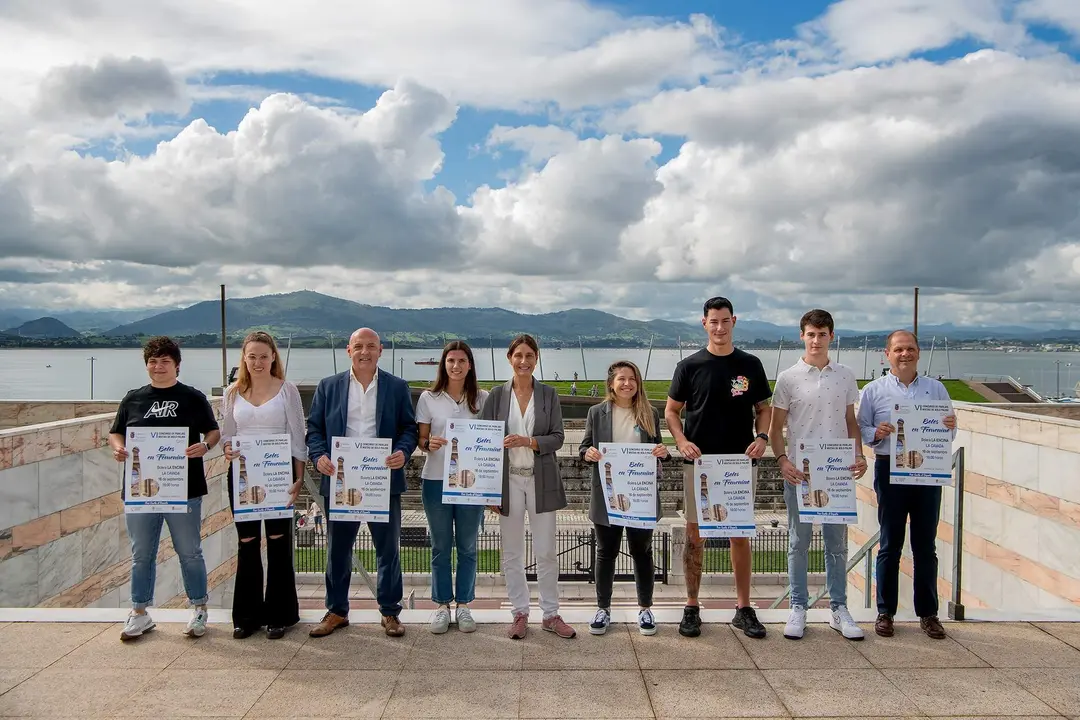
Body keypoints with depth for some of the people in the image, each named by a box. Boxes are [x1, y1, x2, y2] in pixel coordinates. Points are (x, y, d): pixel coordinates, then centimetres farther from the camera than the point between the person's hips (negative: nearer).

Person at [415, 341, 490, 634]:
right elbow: (420, 438, 4)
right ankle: (442, 605, 21)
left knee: (467, 547, 9)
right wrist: (429, 444, -19)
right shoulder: (429, 398, 1)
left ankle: (464, 605, 21)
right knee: (440, 546, 9)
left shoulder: (482, 398, 3)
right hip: (436, 480, 0)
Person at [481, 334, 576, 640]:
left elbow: (557, 438, -1)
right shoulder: (497, 395, 2)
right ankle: (520, 613, 20)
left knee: (546, 552, 5)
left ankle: (551, 614, 17)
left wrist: (528, 441, -19)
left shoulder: (549, 394, 3)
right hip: (509, 479, 0)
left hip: (541, 481, 0)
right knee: (512, 553, 7)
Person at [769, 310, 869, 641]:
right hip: (799, 471, -2)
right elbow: (776, 427, 1)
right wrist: (782, 459, -14)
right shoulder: (788, 378, -2)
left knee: (837, 541, 10)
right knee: (798, 542, 6)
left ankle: (839, 609, 20)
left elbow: (851, 422, 13)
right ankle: (798, 608, 16)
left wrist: (859, 455, -2)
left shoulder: (846, 376, 7)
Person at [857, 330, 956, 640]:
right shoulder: (873, 391, 4)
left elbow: (949, 428, 14)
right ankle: (885, 612, 13)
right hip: (890, 469, -2)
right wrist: (876, 433, -17)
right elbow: (860, 429, 3)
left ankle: (928, 613, 18)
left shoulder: (936, 389, 11)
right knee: (890, 544, 4)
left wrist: (951, 426, -9)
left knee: (926, 545, 7)